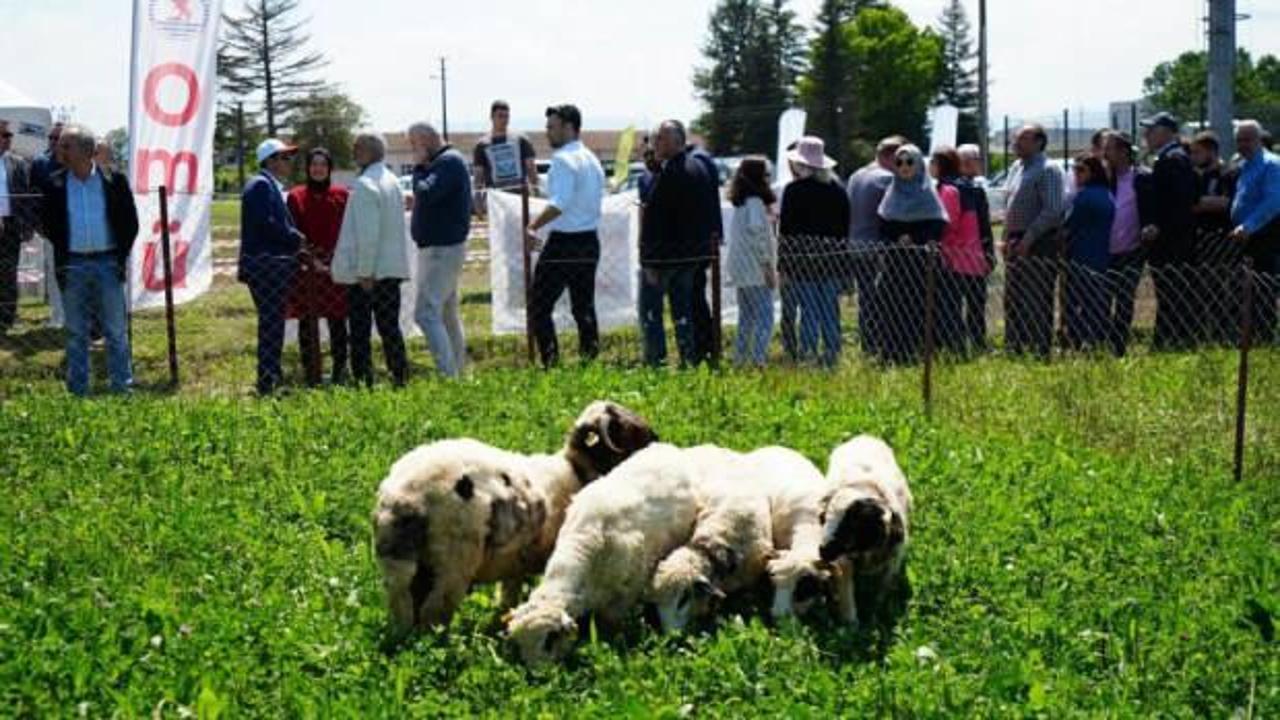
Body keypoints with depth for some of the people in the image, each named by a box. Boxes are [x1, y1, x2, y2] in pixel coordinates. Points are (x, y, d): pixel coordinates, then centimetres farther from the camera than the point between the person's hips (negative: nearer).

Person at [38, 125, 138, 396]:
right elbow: (47, 223, 8)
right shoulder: (54, 184, 0)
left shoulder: (114, 181, -3)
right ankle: (78, 391, 13)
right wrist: (61, 257, 0)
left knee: (116, 329, 5)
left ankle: (122, 386, 12)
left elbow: (130, 222, 3)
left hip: (108, 262, -1)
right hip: (73, 266, 1)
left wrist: (121, 256, -3)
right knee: (76, 332, 7)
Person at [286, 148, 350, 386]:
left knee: (337, 318, 0)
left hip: (335, 266, 0)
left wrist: (335, 259, -5)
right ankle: (311, 372, 6)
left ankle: (339, 370, 7)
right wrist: (311, 259, -9)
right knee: (307, 320, 1)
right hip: (305, 267, 0)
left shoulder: (341, 195, 5)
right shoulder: (295, 197, 3)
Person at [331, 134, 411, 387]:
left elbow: (367, 233, -21)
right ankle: (400, 377, 9)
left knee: (360, 330, 1)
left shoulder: (364, 185, -16)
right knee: (389, 327, 10)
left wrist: (364, 271, -18)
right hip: (393, 268, 8)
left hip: (366, 271, -8)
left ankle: (363, 380, 3)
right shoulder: (393, 181, 12)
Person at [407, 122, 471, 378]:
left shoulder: (449, 161, -15)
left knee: (426, 313, -16)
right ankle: (458, 371, 22)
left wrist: (419, 167, -14)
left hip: (442, 249, -11)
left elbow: (426, 193, -26)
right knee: (448, 315, 16)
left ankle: (448, 375, -20)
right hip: (441, 247, 11)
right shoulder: (445, 161, 17)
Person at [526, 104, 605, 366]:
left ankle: (550, 362, -8)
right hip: (590, 240, 9)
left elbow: (559, 203, -26)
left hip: (564, 243, -9)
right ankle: (590, 360, 14)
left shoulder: (563, 159, -15)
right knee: (584, 307, 14)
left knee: (539, 307, -2)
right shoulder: (592, 160, 13)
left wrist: (533, 226, -26)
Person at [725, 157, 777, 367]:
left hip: (740, 271, 9)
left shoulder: (740, 203, 13)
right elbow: (757, 233, -22)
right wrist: (768, 265, -18)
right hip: (756, 272, -9)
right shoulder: (755, 203, -14)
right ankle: (758, 361, -15)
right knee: (764, 320, -8)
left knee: (746, 319, 15)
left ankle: (740, 361, 17)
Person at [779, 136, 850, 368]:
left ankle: (808, 353, -3)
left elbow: (786, 230, -8)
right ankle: (832, 352, 11)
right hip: (832, 258, 4)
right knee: (830, 308, 9)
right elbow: (845, 228, 12)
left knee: (809, 309, -2)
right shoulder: (837, 190, 8)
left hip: (803, 258, -4)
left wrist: (782, 264, -4)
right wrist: (842, 257, 18)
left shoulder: (794, 190, -8)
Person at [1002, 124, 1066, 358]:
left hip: (1039, 244, -9)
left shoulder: (1048, 170, -11)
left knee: (1037, 299, -6)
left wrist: (1028, 238, -21)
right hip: (1017, 241, 9)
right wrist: (1008, 238, 12)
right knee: (1013, 297, 12)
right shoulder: (1016, 168, 16)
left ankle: (1040, 349, -1)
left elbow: (1052, 211, -18)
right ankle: (1013, 346, 20)